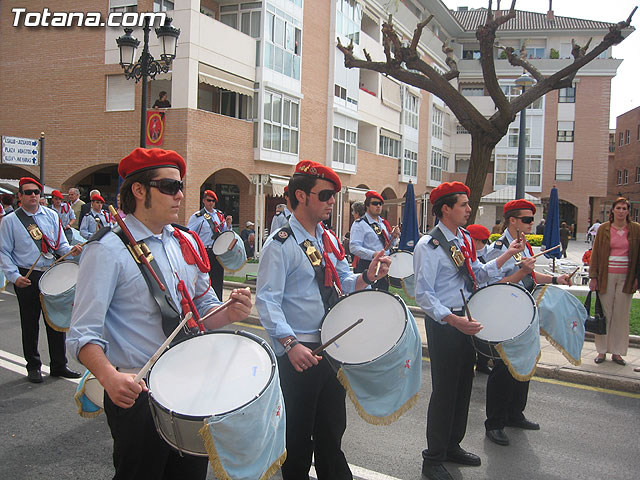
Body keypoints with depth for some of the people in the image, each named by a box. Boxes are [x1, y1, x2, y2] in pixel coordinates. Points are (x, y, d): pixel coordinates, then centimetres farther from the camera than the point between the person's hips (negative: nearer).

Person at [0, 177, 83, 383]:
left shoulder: (51, 215, 8)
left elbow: (60, 244, 10)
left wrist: (71, 250, -12)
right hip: (26, 278, -3)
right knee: (30, 324, 7)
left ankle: (59, 366, 19)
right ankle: (33, 367, 22)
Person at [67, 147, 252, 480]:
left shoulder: (186, 243, 7)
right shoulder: (108, 250, -13)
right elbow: (84, 335, -17)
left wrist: (230, 313, -8)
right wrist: (110, 378, -35)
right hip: (137, 396, -6)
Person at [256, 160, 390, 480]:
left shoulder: (329, 240, 10)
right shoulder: (280, 244, -14)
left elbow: (344, 283, 13)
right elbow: (267, 301, -22)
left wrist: (368, 277, -8)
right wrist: (291, 344, -33)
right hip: (299, 354, -7)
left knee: (333, 425, 20)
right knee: (299, 431, 9)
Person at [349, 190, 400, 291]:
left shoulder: (383, 223, 16)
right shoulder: (359, 224, -8)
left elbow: (390, 244, 22)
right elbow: (354, 247, -18)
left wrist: (394, 236, 0)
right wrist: (373, 254, -28)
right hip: (367, 267, -7)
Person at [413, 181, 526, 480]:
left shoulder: (464, 239, 10)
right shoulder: (429, 246, -17)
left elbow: (478, 274, 17)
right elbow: (423, 295, -21)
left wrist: (507, 254, 8)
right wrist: (454, 320, -29)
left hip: (467, 320, 8)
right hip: (443, 323, -8)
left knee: (463, 386, 17)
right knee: (444, 390, 0)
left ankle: (452, 446, 35)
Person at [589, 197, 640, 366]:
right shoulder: (603, 229, 4)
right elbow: (595, 253, 4)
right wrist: (593, 277, -1)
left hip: (626, 277, 0)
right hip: (607, 276, 0)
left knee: (621, 314, 4)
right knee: (604, 313, 3)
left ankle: (616, 352, 14)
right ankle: (602, 351, 11)